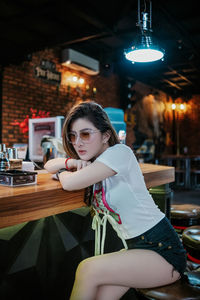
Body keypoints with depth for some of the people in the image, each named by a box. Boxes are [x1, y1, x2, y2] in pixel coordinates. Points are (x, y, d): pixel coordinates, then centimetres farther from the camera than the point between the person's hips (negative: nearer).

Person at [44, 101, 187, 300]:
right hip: (134, 246, 7)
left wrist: (62, 172, -1)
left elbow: (70, 183, -25)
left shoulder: (120, 152, -19)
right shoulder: (92, 162, 6)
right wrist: (71, 162, -8)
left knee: (87, 269, -19)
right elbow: (49, 165, 14)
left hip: (162, 249, -7)